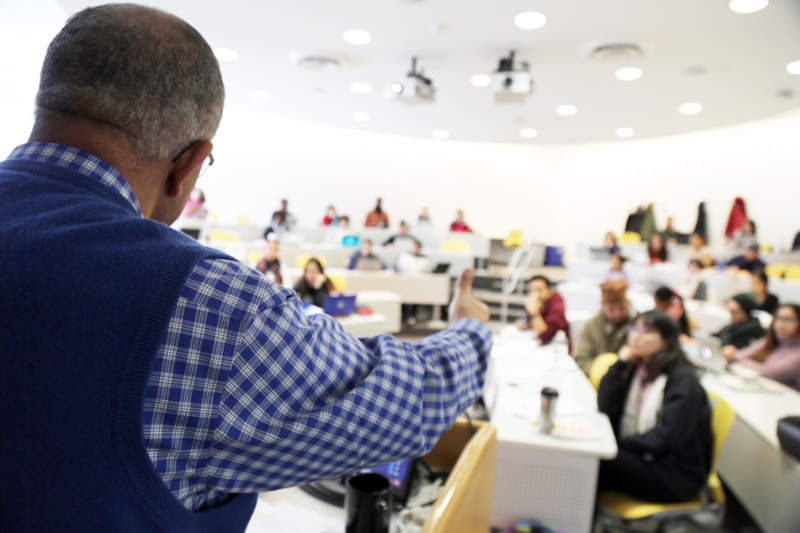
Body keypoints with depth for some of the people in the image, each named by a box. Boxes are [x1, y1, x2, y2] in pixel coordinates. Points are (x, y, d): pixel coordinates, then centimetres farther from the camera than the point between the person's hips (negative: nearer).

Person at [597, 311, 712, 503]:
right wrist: (621, 363, -8)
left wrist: (621, 444, -17)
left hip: (676, 475, -6)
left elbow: (667, 438, -20)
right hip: (638, 456, 6)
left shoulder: (683, 379, -12)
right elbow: (605, 408, -2)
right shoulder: (635, 368, 8)